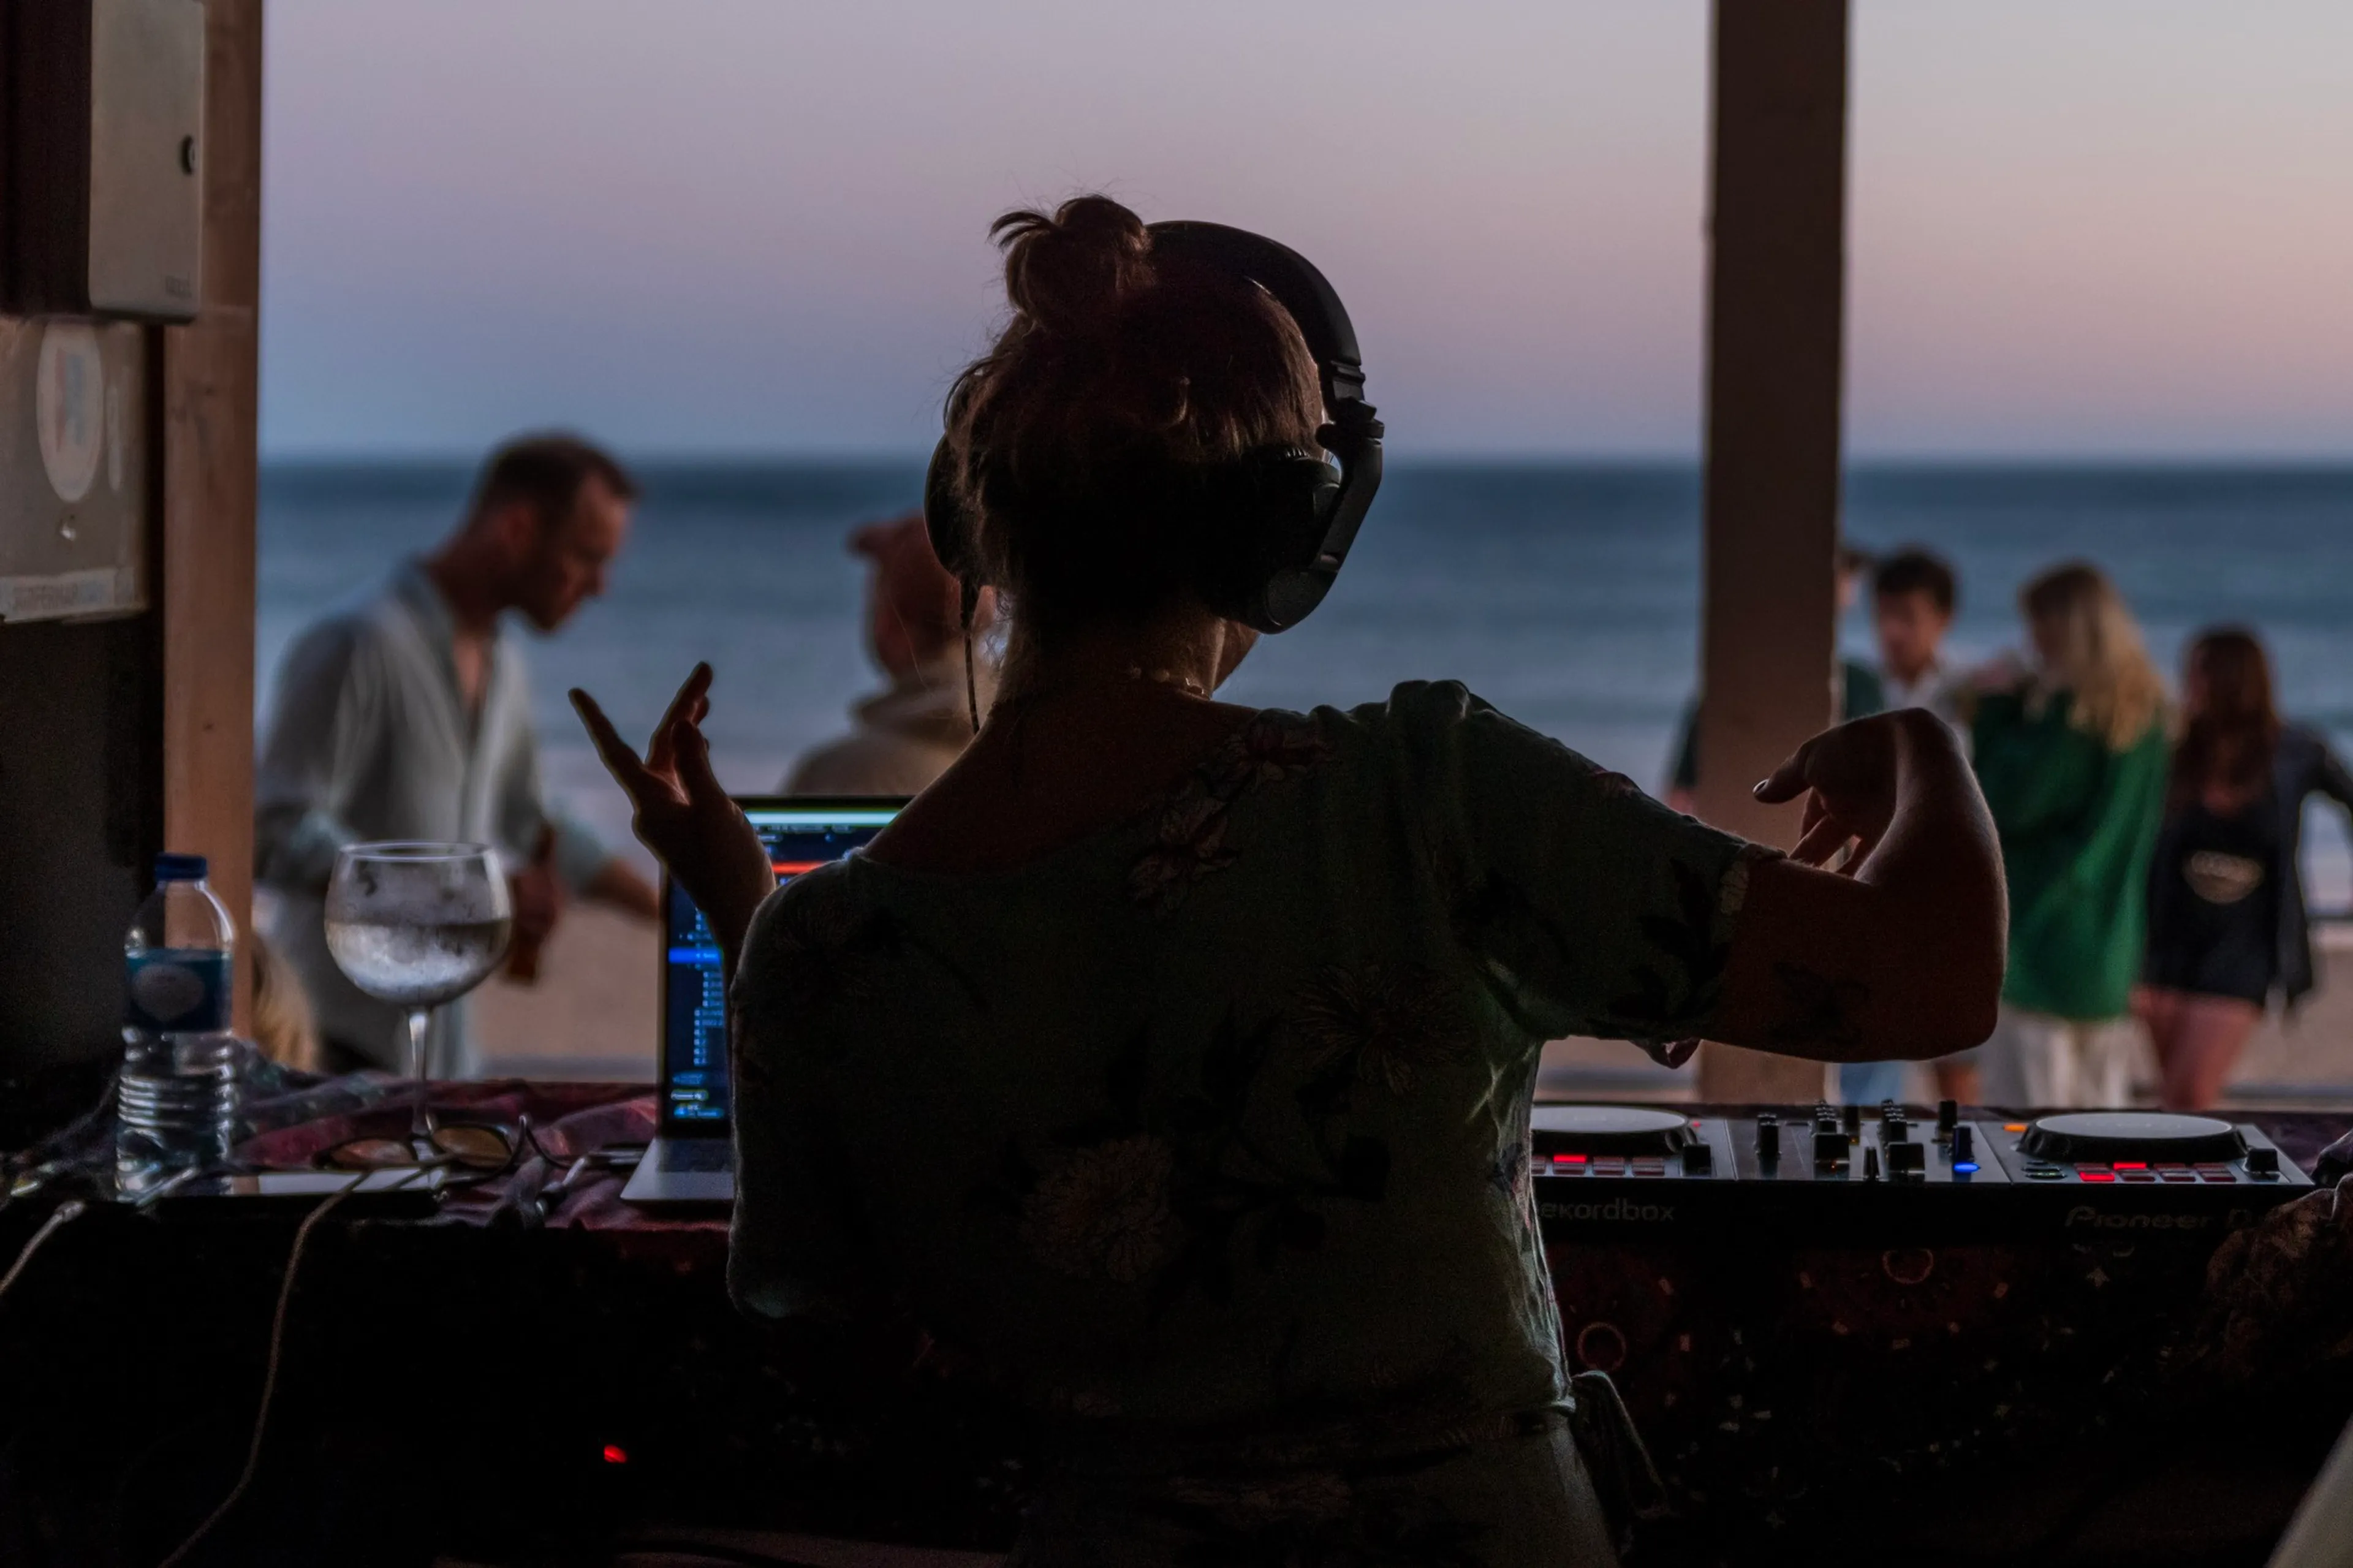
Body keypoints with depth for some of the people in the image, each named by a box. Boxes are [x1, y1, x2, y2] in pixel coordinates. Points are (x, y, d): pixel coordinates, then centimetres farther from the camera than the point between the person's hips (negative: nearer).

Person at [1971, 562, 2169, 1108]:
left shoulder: (2067, 711, -15)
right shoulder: (2144, 709, 11)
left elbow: (2006, 802, -13)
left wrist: (1995, 709, -3)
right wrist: (2018, 707, 12)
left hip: (2042, 944, -8)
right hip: (2113, 952, 8)